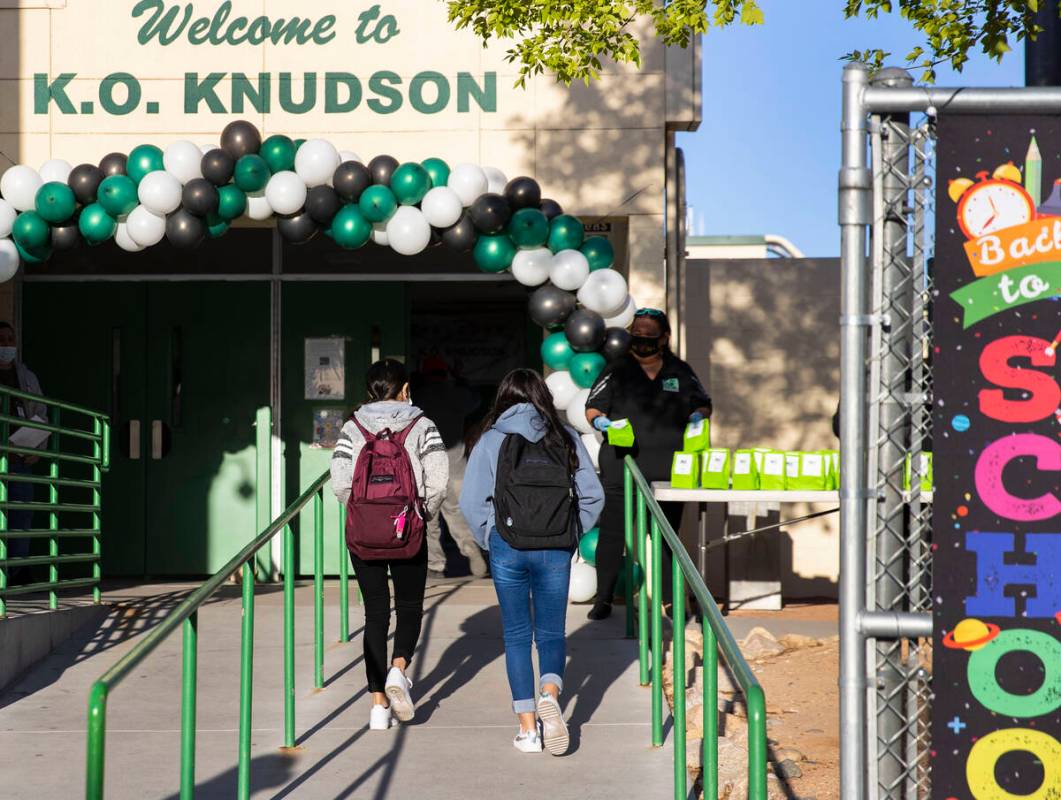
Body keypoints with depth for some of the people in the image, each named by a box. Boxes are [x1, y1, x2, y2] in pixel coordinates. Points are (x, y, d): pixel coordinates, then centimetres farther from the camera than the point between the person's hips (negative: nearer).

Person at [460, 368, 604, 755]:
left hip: (507, 549, -1)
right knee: (551, 632, 12)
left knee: (516, 635, 10)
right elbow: (593, 495, 2)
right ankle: (550, 693, -16)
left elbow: (471, 502, -5)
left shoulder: (491, 440, 0)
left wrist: (490, 539, 8)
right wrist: (571, 537, 11)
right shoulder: (566, 438, 5)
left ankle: (527, 726, 9)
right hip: (556, 551, 1)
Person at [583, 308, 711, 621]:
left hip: (667, 471, 2)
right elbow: (592, 408, 5)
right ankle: (603, 599, 9)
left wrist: (698, 415, -4)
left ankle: (672, 598, 16)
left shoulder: (681, 372, 10)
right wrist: (599, 421, -16)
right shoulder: (616, 372, 5)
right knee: (612, 533, 0)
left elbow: (704, 405, 19)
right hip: (620, 468, -1)